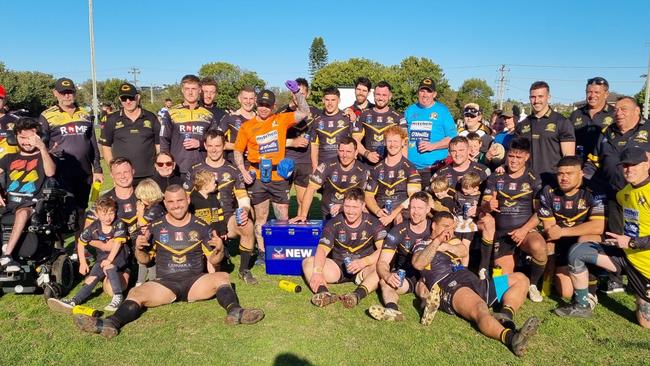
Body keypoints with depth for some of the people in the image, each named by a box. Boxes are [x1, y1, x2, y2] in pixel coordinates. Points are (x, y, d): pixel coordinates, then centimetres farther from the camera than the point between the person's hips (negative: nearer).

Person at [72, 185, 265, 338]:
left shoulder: (200, 226, 4)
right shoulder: (156, 227, 6)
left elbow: (214, 260, 6)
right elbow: (144, 260, 12)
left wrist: (219, 250, -17)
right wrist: (139, 248, -10)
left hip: (195, 281, -1)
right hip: (165, 283, 1)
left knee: (222, 277, -26)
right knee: (135, 293, -23)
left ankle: (235, 312, -46)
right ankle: (111, 323, -43)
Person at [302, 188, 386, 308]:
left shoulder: (373, 223, -6)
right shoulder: (334, 224, -4)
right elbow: (322, 249, -17)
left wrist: (363, 262, -33)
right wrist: (317, 272, -35)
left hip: (364, 269, -1)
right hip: (338, 267, 2)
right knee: (308, 262, -21)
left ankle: (357, 295, -51)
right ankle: (325, 294, -46)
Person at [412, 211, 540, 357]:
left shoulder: (452, 243, 33)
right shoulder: (422, 245, 14)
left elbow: (463, 251, 9)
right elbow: (418, 264, -11)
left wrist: (444, 246, -2)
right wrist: (437, 241, -9)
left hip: (475, 283, 8)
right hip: (450, 288, -8)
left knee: (520, 279, 2)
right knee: (480, 308, -37)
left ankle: (506, 315, -26)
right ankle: (511, 337, -64)